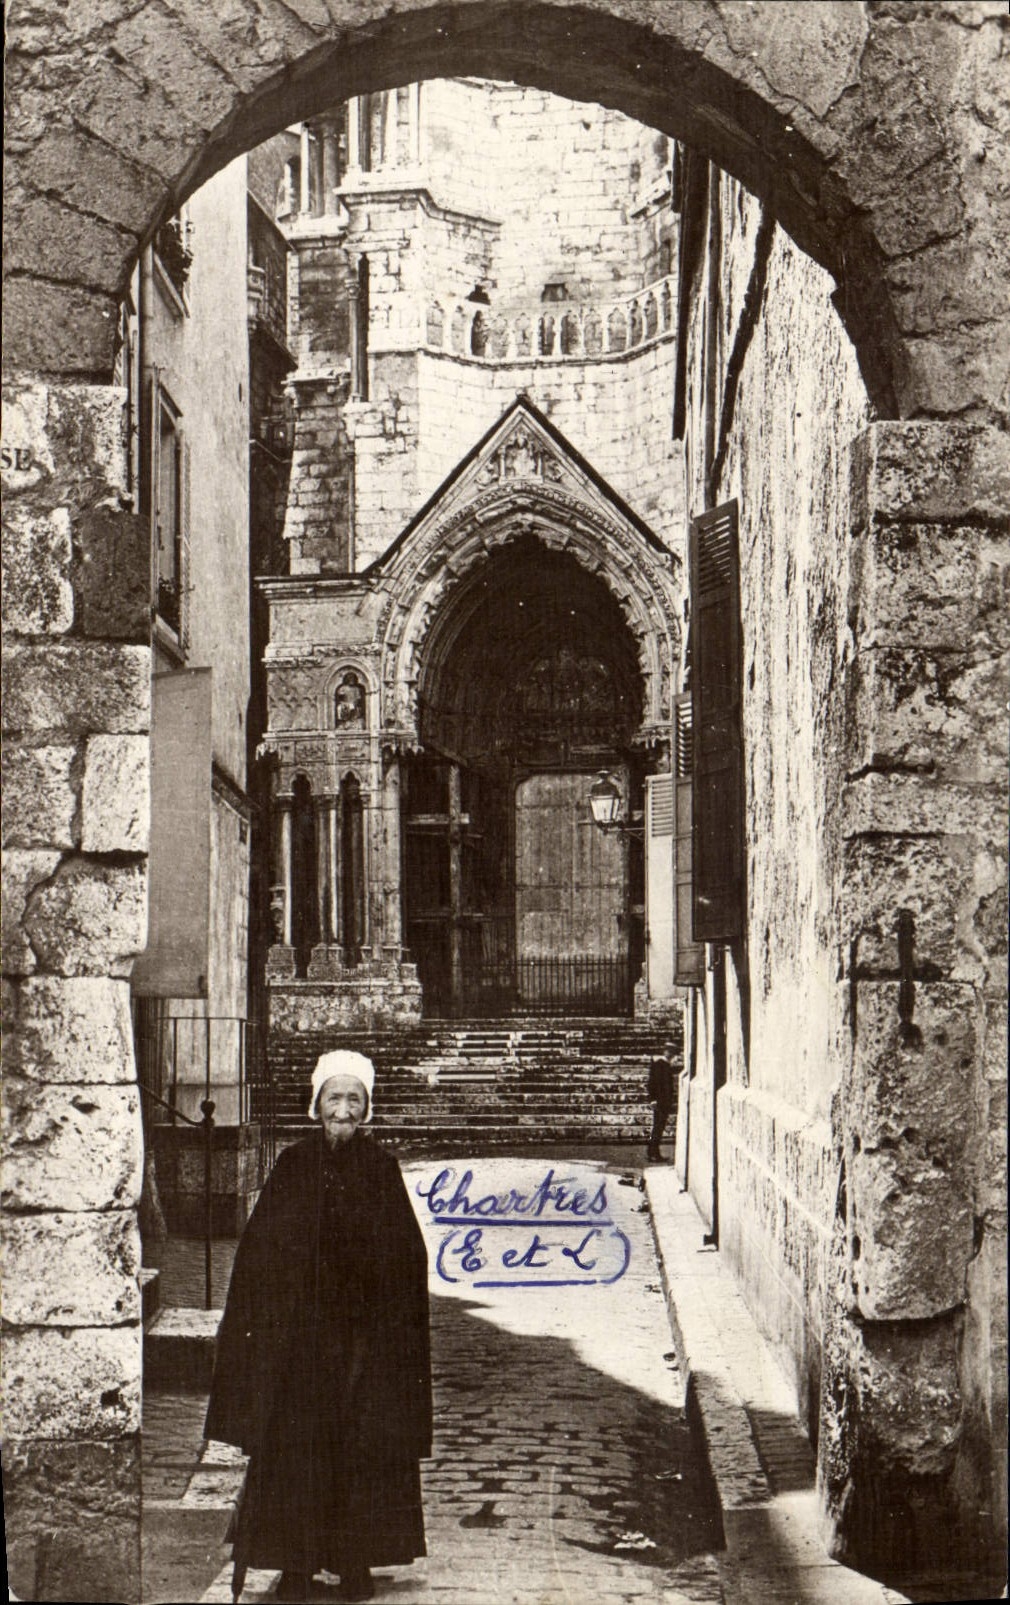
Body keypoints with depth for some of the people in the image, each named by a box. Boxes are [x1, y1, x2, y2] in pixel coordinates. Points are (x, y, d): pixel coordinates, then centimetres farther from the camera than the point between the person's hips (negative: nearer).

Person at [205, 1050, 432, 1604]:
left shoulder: (382, 1170, 4)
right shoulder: (292, 1166, 3)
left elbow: (406, 1260, 2)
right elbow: (259, 1253, 3)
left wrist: (397, 1327, -6)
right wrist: (259, 1324, -5)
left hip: (365, 1334, 0)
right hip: (298, 1333, 0)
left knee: (364, 1449, 2)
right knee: (294, 1448, 0)